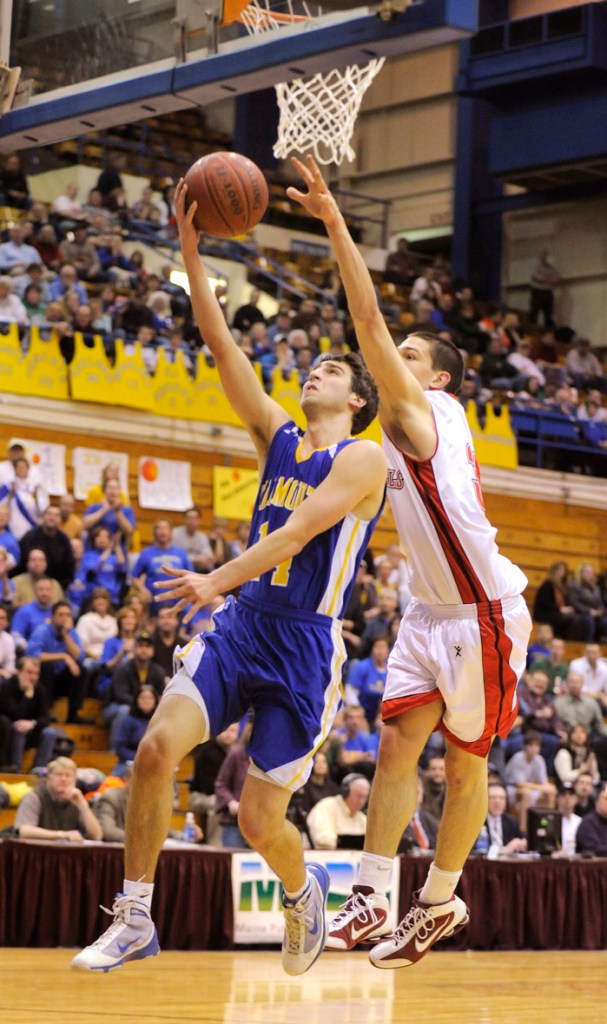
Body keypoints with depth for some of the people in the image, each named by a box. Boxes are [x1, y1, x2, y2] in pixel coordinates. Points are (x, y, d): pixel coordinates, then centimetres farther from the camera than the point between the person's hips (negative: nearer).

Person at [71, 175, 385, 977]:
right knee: (156, 749, -16)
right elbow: (223, 348, 6)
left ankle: (305, 892, 31)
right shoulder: (278, 437, 12)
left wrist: (217, 580, -27)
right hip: (243, 625, 5)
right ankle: (135, 918, -4)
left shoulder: (363, 458, -6)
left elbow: (298, 531, -19)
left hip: (306, 644, -5)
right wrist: (192, 255, -2)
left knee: (260, 824, -4)